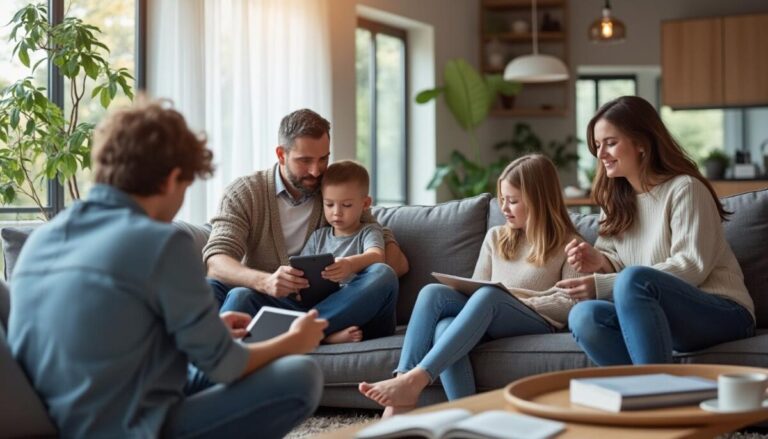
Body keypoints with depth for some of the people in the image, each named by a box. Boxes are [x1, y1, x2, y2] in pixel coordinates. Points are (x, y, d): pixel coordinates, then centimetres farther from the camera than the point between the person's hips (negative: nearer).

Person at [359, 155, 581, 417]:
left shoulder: (567, 244, 8)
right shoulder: (496, 237, 23)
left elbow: (571, 304, -3)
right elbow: (476, 288, 18)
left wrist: (516, 300, -9)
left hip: (538, 325, -4)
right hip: (487, 321, 5)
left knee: (488, 296, -36)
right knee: (433, 292, -26)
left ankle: (414, 380, -48)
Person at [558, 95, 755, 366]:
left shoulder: (684, 189, -6)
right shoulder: (616, 200, 16)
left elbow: (692, 267, -14)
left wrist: (604, 285, -19)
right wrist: (600, 261, -8)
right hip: (649, 315, 6)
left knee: (633, 279, -35)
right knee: (584, 315, -25)